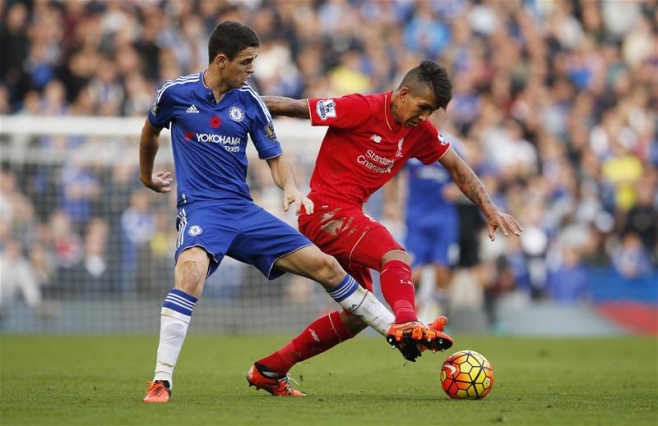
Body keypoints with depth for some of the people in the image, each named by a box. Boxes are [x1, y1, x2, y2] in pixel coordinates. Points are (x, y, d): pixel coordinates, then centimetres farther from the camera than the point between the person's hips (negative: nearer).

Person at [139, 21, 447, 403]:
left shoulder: (249, 102, 3)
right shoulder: (176, 93, -4)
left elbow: (275, 157, 9)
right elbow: (151, 131, 18)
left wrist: (291, 188, -13)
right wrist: (147, 176, 33)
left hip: (244, 211, 4)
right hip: (200, 209, -4)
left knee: (324, 265, 1)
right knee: (191, 269, -37)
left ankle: (397, 330, 16)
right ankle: (162, 381, -34)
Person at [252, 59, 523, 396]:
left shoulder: (420, 132, 8)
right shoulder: (362, 109, -14)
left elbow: (456, 167, 17)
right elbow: (294, 107, -12)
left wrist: (490, 210, 9)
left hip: (348, 216, 9)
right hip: (325, 210, -9)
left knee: (357, 315, 10)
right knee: (396, 257, -30)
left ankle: (271, 368, 16)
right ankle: (408, 325, -57)